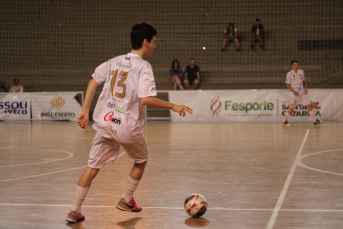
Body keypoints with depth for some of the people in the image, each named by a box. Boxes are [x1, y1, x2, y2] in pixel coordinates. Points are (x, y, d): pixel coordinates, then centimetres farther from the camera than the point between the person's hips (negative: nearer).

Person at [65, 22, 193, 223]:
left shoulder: (114, 61, 10)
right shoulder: (143, 67, -10)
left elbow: (93, 82, 10)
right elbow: (146, 99, -20)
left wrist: (85, 111, 12)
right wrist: (173, 106, -11)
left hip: (105, 123, 5)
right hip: (128, 127, -5)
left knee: (93, 168, 10)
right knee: (141, 161, 23)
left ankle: (75, 211, 6)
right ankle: (126, 200, 31)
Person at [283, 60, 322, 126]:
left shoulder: (301, 72, 7)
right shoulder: (289, 74, -6)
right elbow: (288, 84, -4)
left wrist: (305, 88, 3)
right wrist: (293, 91, -16)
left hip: (302, 93, 4)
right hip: (294, 93, -4)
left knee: (309, 105, -1)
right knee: (291, 108, -1)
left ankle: (314, 120, 6)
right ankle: (284, 121, 17)